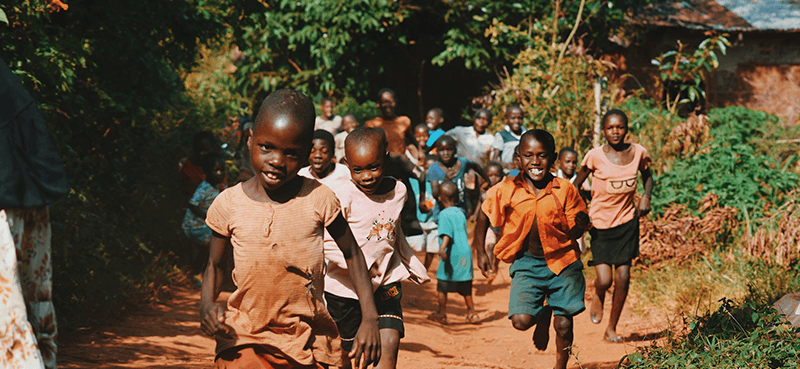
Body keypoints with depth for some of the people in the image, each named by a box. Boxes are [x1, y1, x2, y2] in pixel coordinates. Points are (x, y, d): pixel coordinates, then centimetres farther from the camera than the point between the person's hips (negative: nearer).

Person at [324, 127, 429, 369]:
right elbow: (326, 242, -20)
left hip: (386, 281, 3)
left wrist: (412, 265, 24)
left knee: (390, 342, -15)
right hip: (347, 286, -3)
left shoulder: (398, 191, 1)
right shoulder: (343, 197, -17)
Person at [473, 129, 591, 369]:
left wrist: (580, 224, -25)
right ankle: (543, 316, 22)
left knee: (564, 325, 1)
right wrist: (480, 252, 10)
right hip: (526, 263, 0)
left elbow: (575, 233, -3)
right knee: (520, 320, -15)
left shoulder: (565, 190, -9)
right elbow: (484, 217, 9)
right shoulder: (507, 192, -9)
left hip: (562, 262, 0)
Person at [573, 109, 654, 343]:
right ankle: (597, 297, 29)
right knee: (604, 280, -10)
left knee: (623, 278, 1)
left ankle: (612, 328, 19)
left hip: (627, 221, 3)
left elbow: (647, 176, 16)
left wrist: (646, 196, -3)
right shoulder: (595, 157, -13)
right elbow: (576, 184, 0)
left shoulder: (638, 153, -4)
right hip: (600, 223, -2)